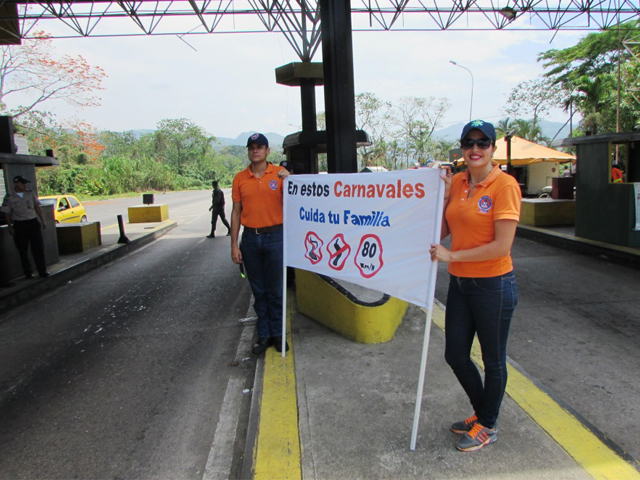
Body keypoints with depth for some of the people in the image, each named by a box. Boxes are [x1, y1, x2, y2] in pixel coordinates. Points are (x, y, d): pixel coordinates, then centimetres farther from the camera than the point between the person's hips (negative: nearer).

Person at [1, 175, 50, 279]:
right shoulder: (9, 198, -3)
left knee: (38, 248, 0)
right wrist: (10, 227, -3)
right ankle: (28, 272, 16)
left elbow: (37, 207, 11)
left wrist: (42, 220, 8)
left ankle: (42, 271, 6)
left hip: (33, 223, 2)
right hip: (19, 225, -2)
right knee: (23, 250, 5)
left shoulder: (30, 194, 6)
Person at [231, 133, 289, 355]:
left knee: (275, 289, 6)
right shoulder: (240, 179, 5)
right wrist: (234, 245, 4)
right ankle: (264, 335, 23)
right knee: (258, 290, 11)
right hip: (250, 239, 2)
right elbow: (236, 212, 7)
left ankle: (278, 333, 22)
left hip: (274, 236, -2)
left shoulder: (279, 173, -1)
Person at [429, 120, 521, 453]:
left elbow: (502, 246, -20)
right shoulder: (457, 182, 4)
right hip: (459, 283, 7)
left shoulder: (504, 185, -15)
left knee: (493, 361, 13)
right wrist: (444, 193, -6)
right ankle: (482, 412, 42)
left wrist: (451, 255, -16)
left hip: (493, 285, -7)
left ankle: (487, 427, 36)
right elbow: (443, 231, 4)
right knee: (455, 355, 16)